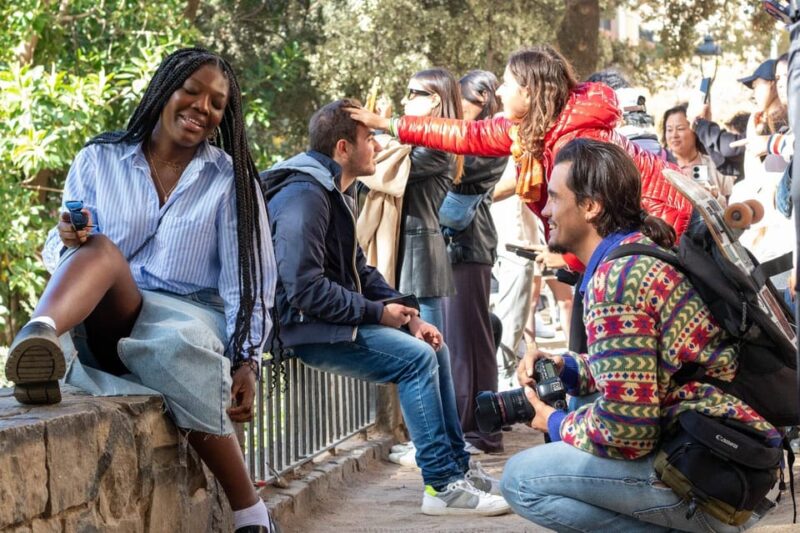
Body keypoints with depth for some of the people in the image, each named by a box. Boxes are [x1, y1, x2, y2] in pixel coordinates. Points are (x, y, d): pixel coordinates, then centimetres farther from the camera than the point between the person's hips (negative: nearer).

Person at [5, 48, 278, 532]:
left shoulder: (231, 179, 7)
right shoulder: (99, 160, 9)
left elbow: (247, 278, 2)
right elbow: (60, 256, 8)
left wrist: (247, 361, -9)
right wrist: (68, 242, -17)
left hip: (189, 313, -1)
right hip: (106, 321, 1)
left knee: (179, 346, -37)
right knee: (102, 250, -31)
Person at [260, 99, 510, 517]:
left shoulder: (336, 192, 14)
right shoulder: (304, 195, -20)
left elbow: (358, 270, 18)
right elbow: (305, 287, -27)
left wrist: (407, 314, 3)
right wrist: (377, 312, -18)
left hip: (342, 319, 11)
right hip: (308, 327, -11)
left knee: (434, 349, 9)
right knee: (417, 357, -19)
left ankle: (458, 467, 13)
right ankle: (442, 485, -16)